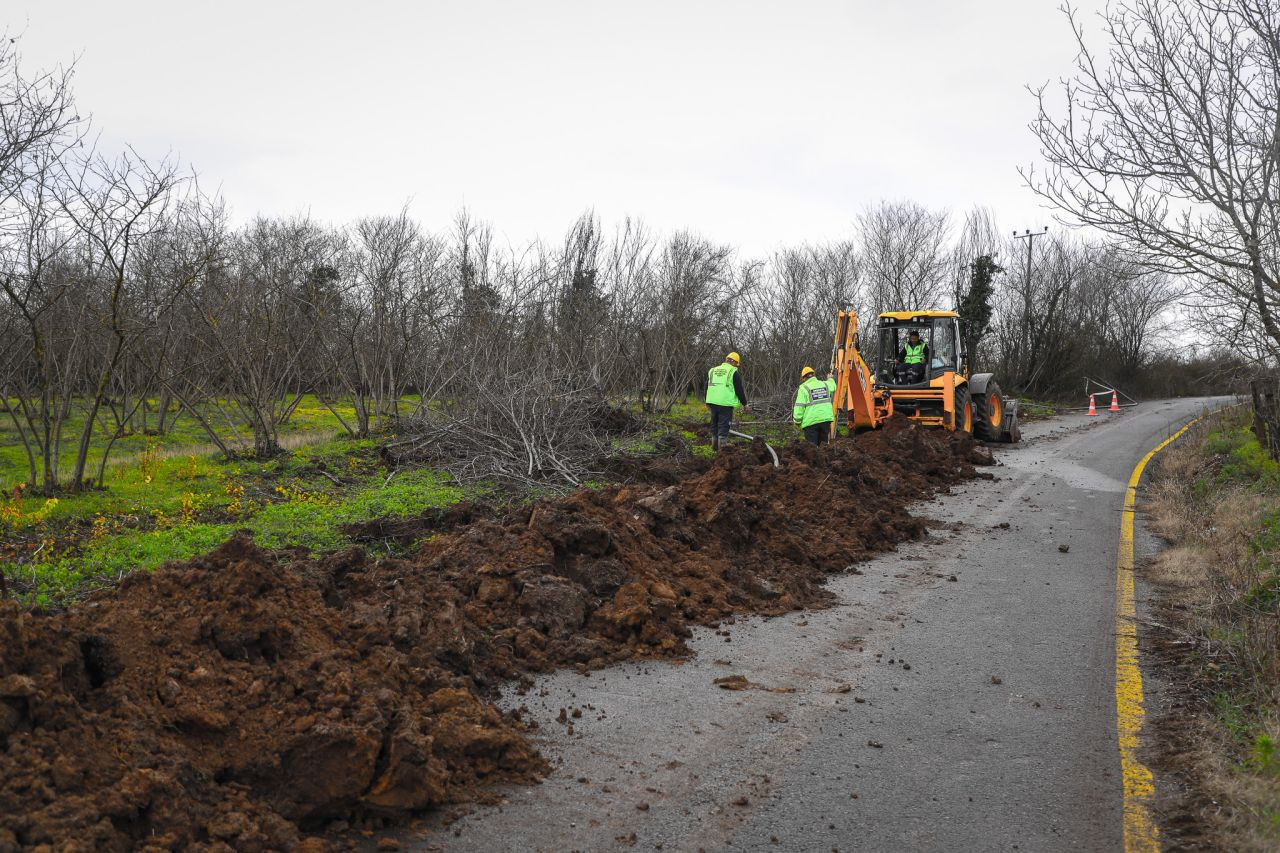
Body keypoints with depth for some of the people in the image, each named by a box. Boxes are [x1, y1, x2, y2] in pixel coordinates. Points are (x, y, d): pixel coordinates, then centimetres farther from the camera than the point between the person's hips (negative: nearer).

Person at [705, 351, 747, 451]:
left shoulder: (712, 371, 15)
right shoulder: (734, 373, -3)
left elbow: (707, 387, 22)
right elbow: (739, 390, -4)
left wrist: (707, 402, 32)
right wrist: (744, 403, 8)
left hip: (713, 402, 5)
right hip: (726, 403, -5)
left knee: (714, 423, 16)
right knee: (724, 424, -2)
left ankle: (714, 446, 22)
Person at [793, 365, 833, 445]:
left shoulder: (804, 388, -4)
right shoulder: (824, 384, 13)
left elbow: (799, 407, -9)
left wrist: (797, 421, 1)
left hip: (811, 421, -5)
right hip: (826, 418, 5)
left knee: (812, 445, -2)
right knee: (824, 443, 13)